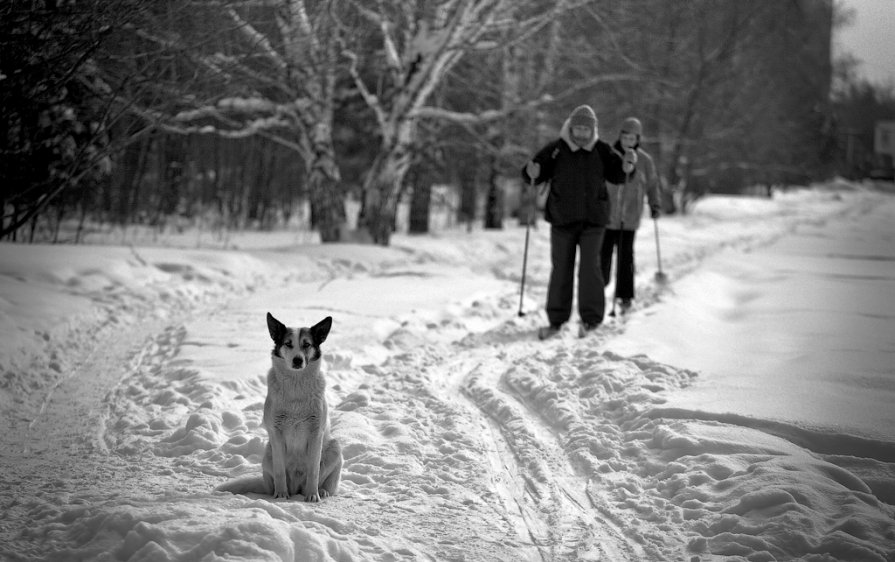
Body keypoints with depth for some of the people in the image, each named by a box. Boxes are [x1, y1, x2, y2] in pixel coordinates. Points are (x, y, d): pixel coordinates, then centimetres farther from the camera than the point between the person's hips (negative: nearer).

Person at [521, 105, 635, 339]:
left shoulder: (601, 150, 0)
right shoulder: (555, 149, -4)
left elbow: (616, 175, 8)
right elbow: (536, 174, -2)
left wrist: (626, 166, -13)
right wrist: (532, 173, -25)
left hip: (593, 219, 0)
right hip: (562, 220, 0)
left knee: (590, 267, -4)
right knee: (561, 269, 6)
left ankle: (591, 319, 6)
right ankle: (556, 321, 14)